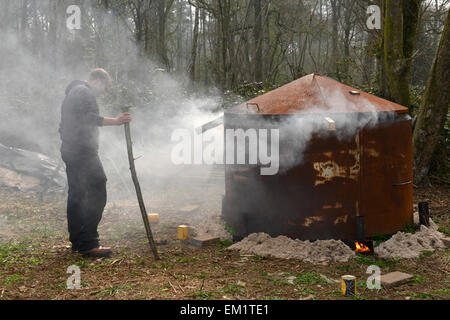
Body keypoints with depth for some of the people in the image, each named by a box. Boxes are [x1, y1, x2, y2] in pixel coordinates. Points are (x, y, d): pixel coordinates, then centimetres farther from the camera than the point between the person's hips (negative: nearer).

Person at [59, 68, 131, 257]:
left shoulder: (72, 92, 25)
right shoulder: (84, 92, -7)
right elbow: (88, 118, -21)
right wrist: (115, 121, -24)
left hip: (69, 151, 11)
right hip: (83, 152, -11)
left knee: (76, 195, 12)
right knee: (97, 194, -12)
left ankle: (77, 241, 17)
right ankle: (88, 243, -14)